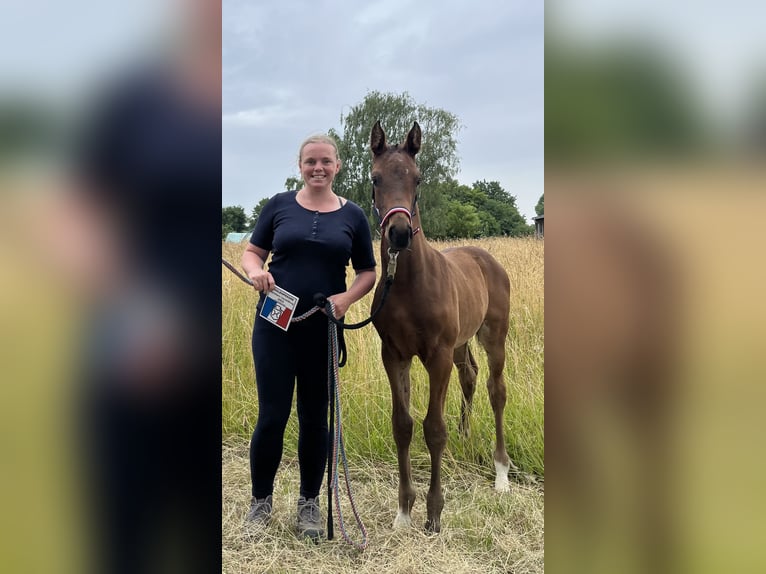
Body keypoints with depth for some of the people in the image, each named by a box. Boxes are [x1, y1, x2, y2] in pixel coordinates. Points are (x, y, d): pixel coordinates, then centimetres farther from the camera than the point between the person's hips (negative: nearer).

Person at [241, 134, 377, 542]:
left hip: (323, 330, 1)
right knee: (272, 416, 1)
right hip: (275, 326, -1)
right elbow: (252, 251, 7)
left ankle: (310, 504, 26)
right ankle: (261, 500, 23)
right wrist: (255, 270, -16)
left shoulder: (352, 215, 5)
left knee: (315, 418, 9)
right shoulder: (279, 205, 3)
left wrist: (348, 297, -12)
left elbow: (368, 271, 7)